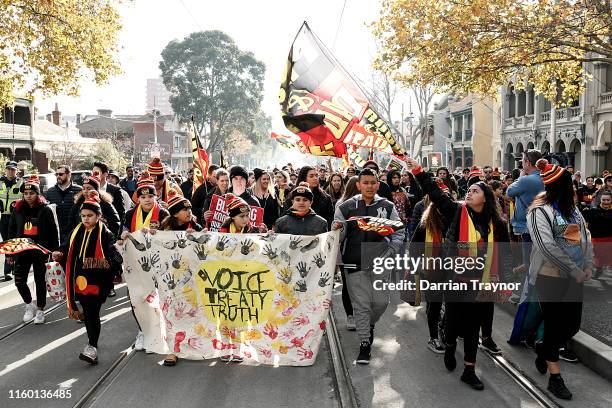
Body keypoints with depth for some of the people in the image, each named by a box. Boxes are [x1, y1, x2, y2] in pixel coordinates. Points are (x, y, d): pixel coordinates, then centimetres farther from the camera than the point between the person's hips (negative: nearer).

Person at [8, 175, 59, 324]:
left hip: (40, 251, -3)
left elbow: (53, 232, -4)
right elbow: (11, 231, 8)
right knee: (19, 281, 0)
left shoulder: (45, 210, -6)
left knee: (40, 281, 8)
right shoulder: (18, 209, 3)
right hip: (21, 250, 3)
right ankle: (29, 305, 24)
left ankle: (40, 310, 23)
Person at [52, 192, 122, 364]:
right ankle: (92, 342, 32)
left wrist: (109, 261, -36)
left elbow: (115, 255, -15)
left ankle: (92, 347, 0)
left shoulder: (105, 234, -9)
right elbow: (67, 248, 17)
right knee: (86, 312, 16)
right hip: (80, 279, 6)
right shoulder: (76, 232, 9)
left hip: (98, 280, -6)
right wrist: (59, 254, -3)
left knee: (92, 313, -7)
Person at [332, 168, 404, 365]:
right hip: (355, 263, -1)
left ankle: (370, 324, 38)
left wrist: (389, 253, -8)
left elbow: (399, 233, 6)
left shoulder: (388, 207, 3)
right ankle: (365, 343, 16)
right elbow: (338, 237, 3)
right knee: (361, 304, 2)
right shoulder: (346, 207, 2)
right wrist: (337, 229, -19)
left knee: (381, 301, 5)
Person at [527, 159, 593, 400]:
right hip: (550, 277, -6)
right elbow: (547, 247, -20)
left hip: (574, 277, 6)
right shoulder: (539, 211, -13)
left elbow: (585, 237, 12)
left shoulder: (571, 208, 8)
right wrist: (575, 271, -16)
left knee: (572, 326, 11)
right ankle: (555, 377, 18)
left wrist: (588, 267, 1)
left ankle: (543, 348, 38)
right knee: (554, 325, 4)